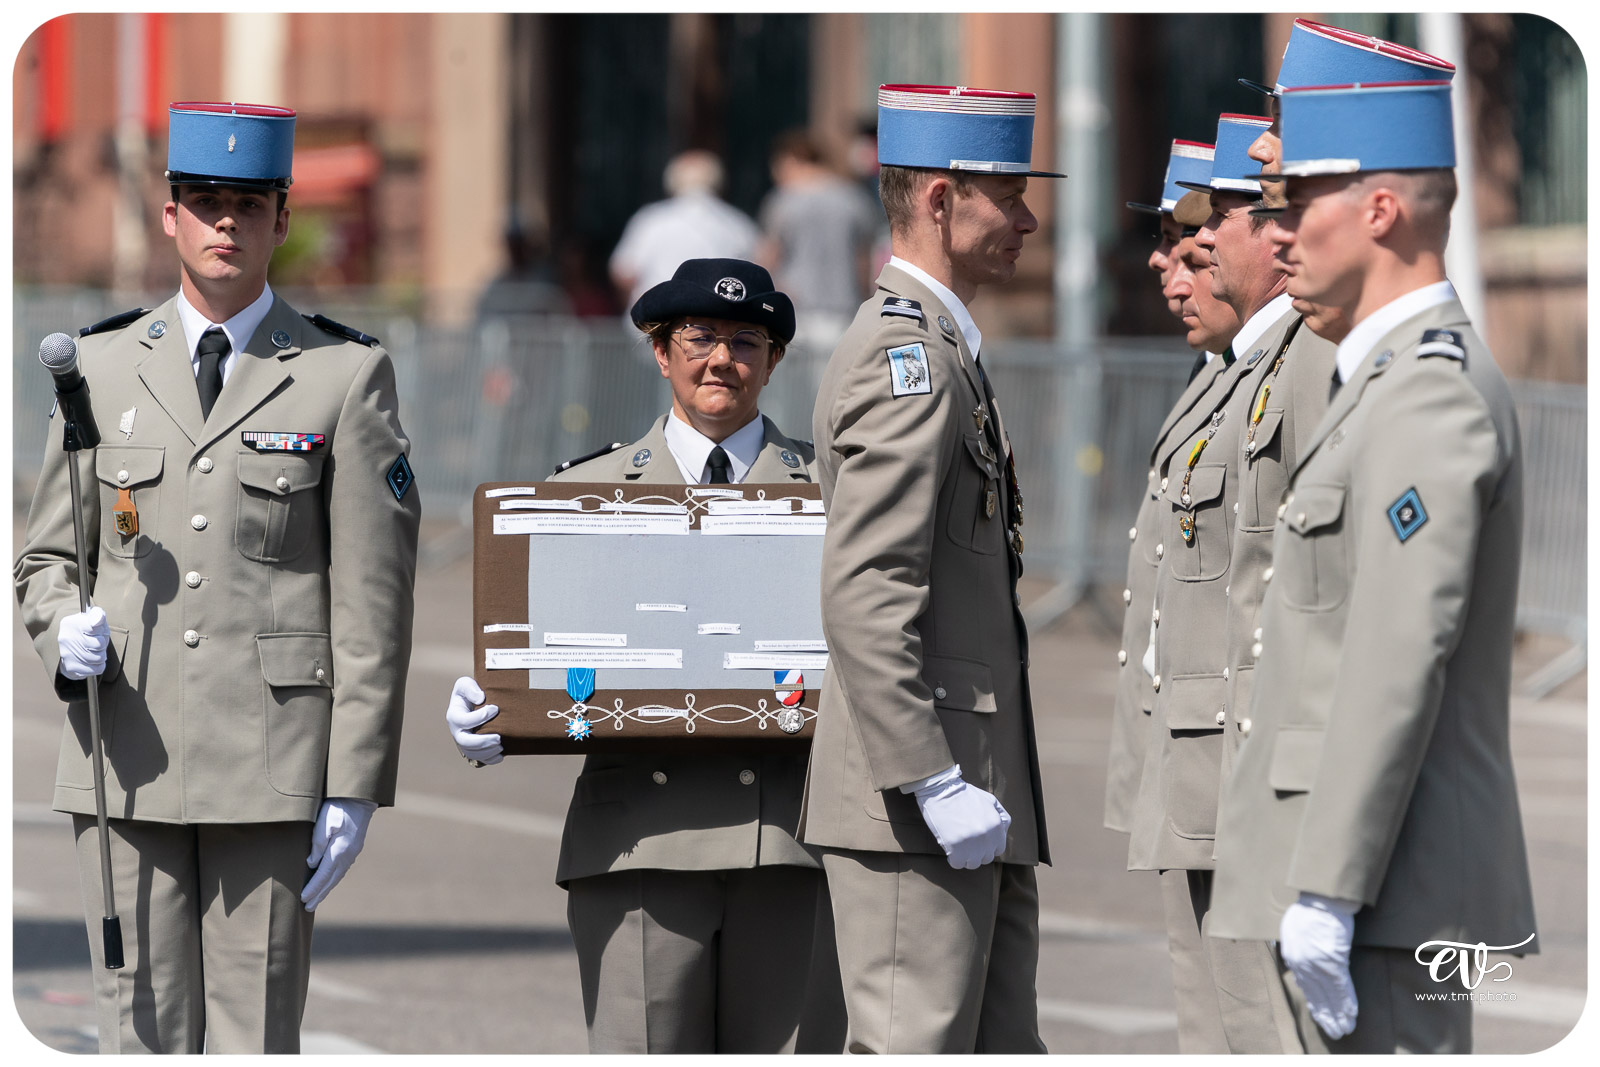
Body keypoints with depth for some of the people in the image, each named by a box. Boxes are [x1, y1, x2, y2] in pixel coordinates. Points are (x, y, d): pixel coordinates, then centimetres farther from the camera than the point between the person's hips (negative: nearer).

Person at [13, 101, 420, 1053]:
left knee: (256, 1039, -2)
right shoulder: (103, 366, 12)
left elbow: (373, 600, 0)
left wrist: (356, 785, -6)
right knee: (142, 1035, 1)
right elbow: (48, 556, 16)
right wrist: (65, 630, -8)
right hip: (128, 761, 2)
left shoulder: (346, 377, 3)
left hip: (272, 766, -2)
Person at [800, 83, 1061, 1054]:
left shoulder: (936, 351, 21)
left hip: (976, 797, 10)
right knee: (915, 1046, -9)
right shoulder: (908, 356, -13)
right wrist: (936, 785, -24)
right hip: (911, 803, -10)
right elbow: (864, 598, -22)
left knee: (1004, 1047, 9)